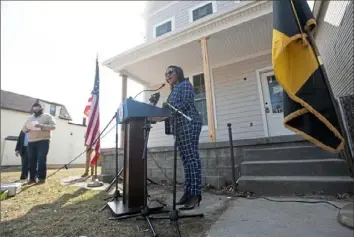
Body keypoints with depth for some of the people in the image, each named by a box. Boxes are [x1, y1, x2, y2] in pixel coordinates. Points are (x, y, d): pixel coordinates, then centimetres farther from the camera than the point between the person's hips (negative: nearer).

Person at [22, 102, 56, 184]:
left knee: (41, 160, -8)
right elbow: (24, 128, 21)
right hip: (31, 141, 6)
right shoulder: (30, 118, 21)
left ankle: (42, 178, -3)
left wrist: (42, 126, -21)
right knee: (32, 160, 6)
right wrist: (26, 129, -3)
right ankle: (32, 178, 14)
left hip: (43, 141, -5)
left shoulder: (47, 116, 5)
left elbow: (53, 126, -7)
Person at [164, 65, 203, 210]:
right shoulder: (174, 90, 28)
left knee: (191, 157, -13)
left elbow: (185, 104, -12)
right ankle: (188, 192, 7)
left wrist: (167, 108, -17)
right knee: (186, 159, 4)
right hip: (179, 126, 9)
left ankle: (195, 194, -11)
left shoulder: (185, 84, 4)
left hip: (189, 123, -9)